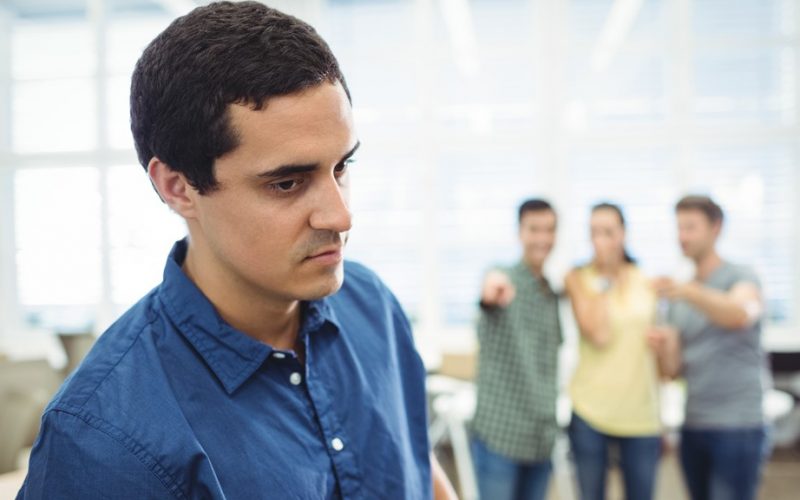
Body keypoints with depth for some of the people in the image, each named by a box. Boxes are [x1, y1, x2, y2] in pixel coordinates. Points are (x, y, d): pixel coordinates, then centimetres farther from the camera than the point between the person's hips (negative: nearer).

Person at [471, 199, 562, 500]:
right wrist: (492, 289, -58)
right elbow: (491, 297, -34)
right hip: (500, 434, -6)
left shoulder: (553, 293, 12)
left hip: (542, 438, 7)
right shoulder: (506, 280, -9)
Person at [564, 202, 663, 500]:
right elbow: (598, 334, -15)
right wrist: (603, 281, -10)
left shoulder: (644, 281, 8)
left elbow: (654, 343, 15)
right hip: (591, 411, -3)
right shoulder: (578, 278, -2)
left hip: (641, 414, 3)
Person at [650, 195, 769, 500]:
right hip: (693, 427, 6)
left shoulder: (741, 278, -3)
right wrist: (667, 350, -9)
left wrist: (687, 291, -44)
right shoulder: (679, 297, 14)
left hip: (736, 427, -6)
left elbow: (740, 314, -28)